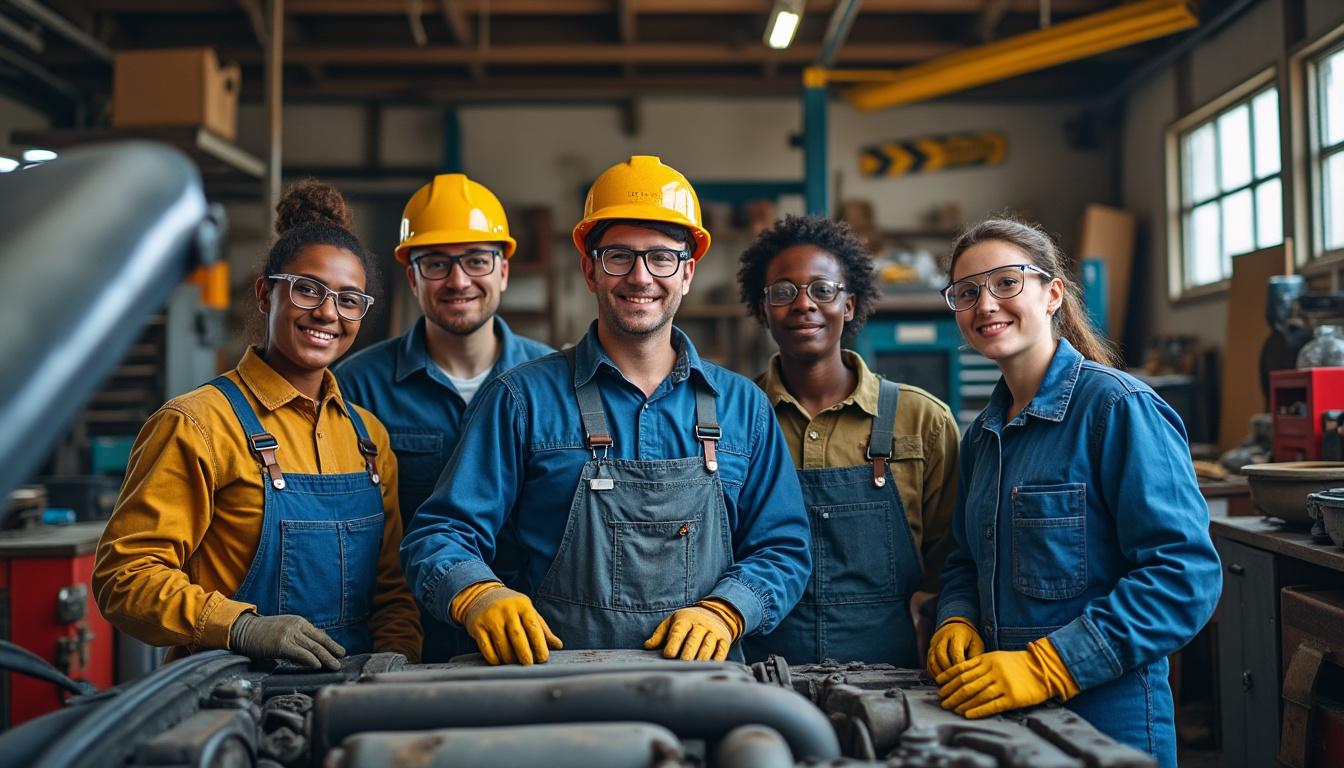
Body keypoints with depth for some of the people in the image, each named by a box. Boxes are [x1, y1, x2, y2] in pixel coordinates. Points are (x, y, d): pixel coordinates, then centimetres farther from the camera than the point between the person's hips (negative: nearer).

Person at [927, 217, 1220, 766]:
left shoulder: (1118, 407, -14)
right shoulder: (983, 434, 8)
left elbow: (1185, 573, -21)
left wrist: (1046, 668, -26)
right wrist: (956, 623, -5)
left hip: (1107, 716, -6)